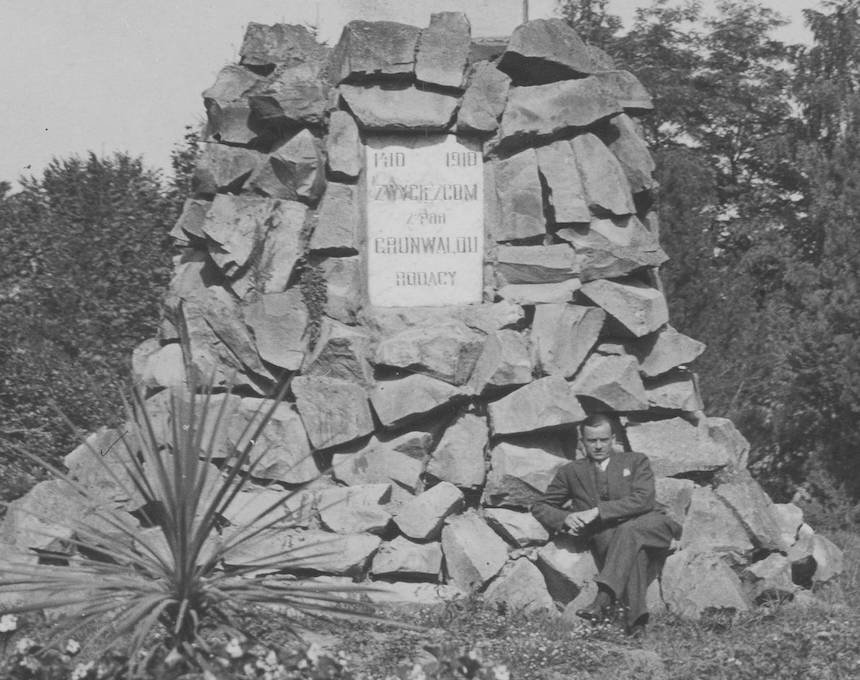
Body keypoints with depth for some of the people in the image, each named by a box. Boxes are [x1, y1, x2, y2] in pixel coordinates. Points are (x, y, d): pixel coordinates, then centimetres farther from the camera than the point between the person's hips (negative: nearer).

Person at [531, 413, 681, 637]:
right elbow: (540, 507, 19)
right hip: (607, 535, 1)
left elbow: (641, 500, -3)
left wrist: (597, 511, -12)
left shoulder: (636, 461, 15)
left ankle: (604, 598, -52)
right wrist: (566, 518, -5)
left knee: (628, 531, -37)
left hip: (650, 526, -1)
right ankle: (636, 620, -50)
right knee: (632, 549, -36)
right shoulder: (572, 472, 19)